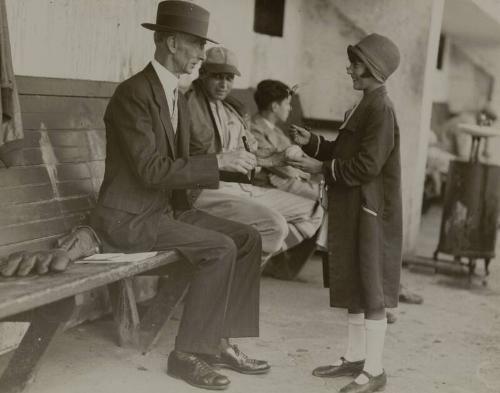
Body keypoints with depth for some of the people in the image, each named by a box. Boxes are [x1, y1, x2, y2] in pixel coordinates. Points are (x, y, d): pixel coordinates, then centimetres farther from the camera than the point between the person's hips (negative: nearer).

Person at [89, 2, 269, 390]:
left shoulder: (177, 96, 11)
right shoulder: (132, 94, -19)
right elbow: (151, 169, -26)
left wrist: (229, 164, -1)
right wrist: (218, 162, -24)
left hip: (168, 208, 9)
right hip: (129, 217, -9)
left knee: (247, 239, -4)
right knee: (220, 249, -24)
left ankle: (220, 340, 2)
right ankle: (187, 353, -11)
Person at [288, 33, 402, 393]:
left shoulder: (381, 110, -17)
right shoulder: (365, 107, 14)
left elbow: (366, 166, -22)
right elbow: (344, 153, 17)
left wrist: (322, 169, -15)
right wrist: (311, 143, 6)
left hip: (370, 213, -10)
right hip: (353, 211, 10)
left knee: (371, 290, -2)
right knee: (353, 286, 16)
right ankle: (355, 357, 27)